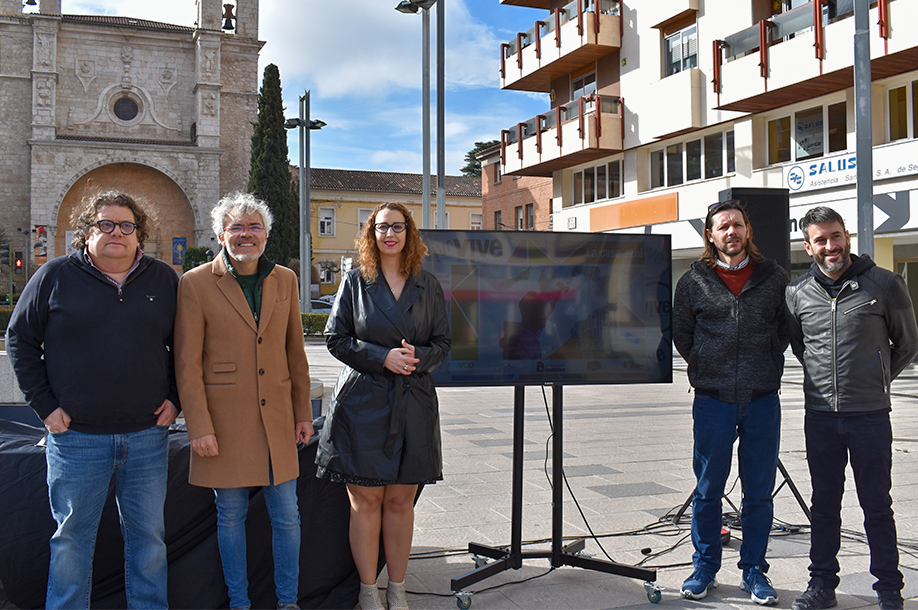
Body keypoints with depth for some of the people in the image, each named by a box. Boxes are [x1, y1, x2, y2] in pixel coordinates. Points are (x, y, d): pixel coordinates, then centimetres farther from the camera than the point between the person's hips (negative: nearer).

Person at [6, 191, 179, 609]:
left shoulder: (165, 280, 5)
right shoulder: (55, 277, 1)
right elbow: (20, 339, 5)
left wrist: (175, 399, 3)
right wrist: (44, 404, -2)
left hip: (148, 436, 2)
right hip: (76, 438, -1)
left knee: (148, 536, 12)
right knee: (72, 538, 10)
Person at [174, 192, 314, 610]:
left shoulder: (285, 280, 7)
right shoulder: (196, 284, -4)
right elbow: (187, 363, -6)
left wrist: (303, 413, 11)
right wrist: (199, 427, -10)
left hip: (276, 419, 3)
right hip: (224, 419, -3)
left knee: (287, 516, 8)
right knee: (231, 516, 10)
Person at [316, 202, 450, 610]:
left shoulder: (428, 286, 9)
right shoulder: (355, 281, 4)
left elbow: (443, 341, 10)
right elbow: (336, 338, 1)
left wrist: (417, 357, -11)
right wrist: (383, 357, -12)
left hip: (412, 404, 2)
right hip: (363, 403, -2)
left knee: (400, 501, 7)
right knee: (365, 500, 2)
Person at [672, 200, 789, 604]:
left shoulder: (774, 277, 6)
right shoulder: (694, 281, 3)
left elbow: (786, 330, 15)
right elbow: (681, 336, 12)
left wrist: (768, 369, 9)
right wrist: (708, 368, 9)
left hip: (763, 400, 1)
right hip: (713, 400, -1)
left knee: (759, 492, 8)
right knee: (708, 491, 7)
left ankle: (754, 570, 22)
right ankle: (704, 568, 21)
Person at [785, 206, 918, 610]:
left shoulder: (884, 284, -3)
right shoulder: (797, 293, 4)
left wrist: (876, 382, 13)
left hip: (870, 415, -2)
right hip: (820, 415, 3)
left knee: (877, 506, 6)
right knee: (824, 505, 12)